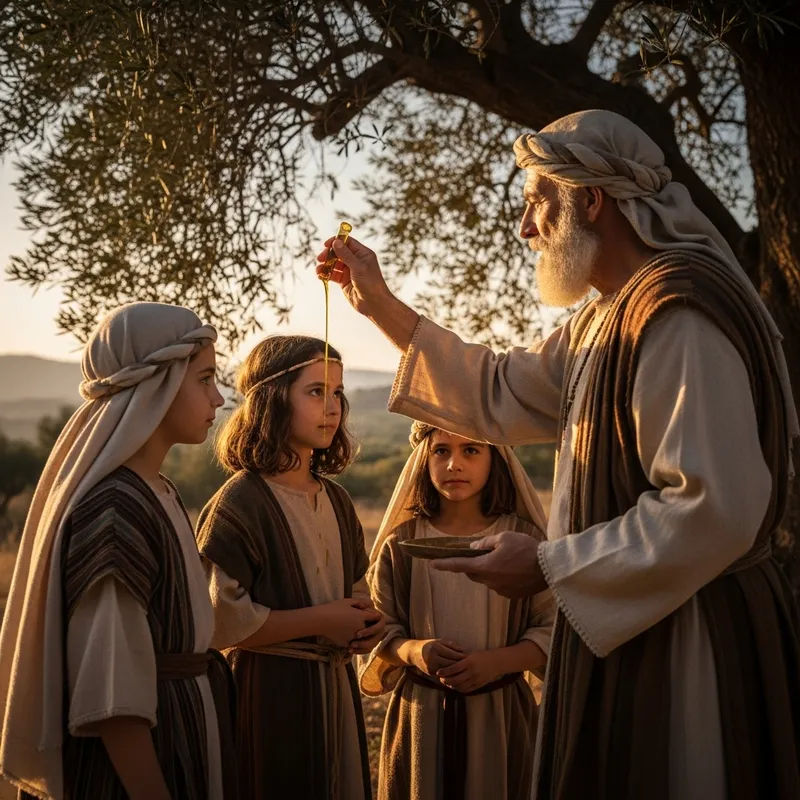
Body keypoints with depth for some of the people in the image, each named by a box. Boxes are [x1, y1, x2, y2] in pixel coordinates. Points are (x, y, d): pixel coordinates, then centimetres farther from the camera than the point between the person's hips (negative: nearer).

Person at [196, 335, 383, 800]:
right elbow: (220, 620, -20)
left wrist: (366, 624, 0)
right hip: (270, 691, -7)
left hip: (336, 686, 7)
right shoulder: (240, 504, -14)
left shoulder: (337, 501, 9)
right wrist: (320, 622, -16)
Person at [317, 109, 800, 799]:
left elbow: (715, 508, -28)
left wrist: (547, 566, -18)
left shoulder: (677, 309, -21)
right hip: (628, 629, 9)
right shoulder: (605, 322, 11)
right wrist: (381, 305, 18)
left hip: (686, 645, -9)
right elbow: (502, 395, 22)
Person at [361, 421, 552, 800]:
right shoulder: (401, 544, 1)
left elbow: (552, 631, -3)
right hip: (421, 715, 1)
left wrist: (499, 661, -19)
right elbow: (379, 630, 3)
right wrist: (412, 651, -18)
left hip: (501, 714, -1)